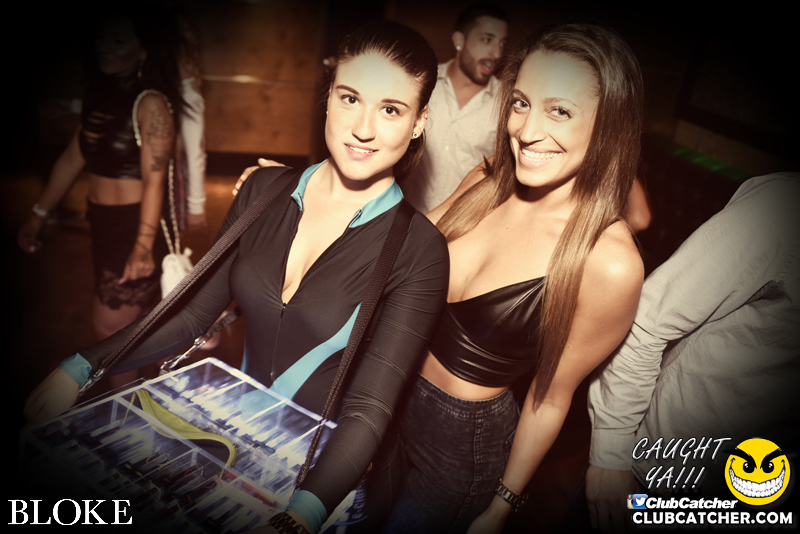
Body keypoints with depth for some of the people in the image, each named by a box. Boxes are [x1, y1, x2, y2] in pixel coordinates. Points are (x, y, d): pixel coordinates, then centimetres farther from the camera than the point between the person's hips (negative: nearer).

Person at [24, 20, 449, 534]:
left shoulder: (418, 251, -17)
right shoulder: (264, 191, -3)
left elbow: (369, 410, -21)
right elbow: (196, 312, 3)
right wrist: (81, 367, -3)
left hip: (328, 475, -3)